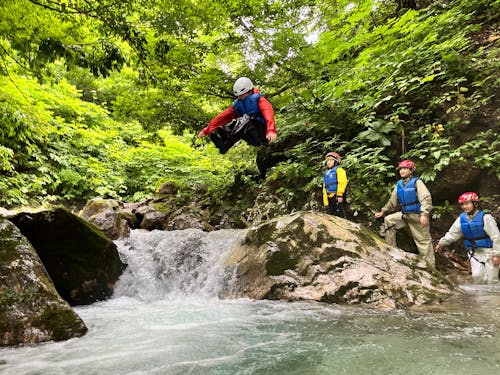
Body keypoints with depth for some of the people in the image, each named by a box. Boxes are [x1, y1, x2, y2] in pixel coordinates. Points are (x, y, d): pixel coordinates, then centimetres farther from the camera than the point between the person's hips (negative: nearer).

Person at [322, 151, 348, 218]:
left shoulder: (339, 170, 2)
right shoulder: (326, 173, 24)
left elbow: (342, 182, -12)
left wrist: (339, 195, -21)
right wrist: (325, 201, 19)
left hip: (338, 196, -8)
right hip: (330, 197, 8)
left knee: (340, 215, -12)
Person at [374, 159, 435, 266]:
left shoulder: (417, 182, -10)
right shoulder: (399, 184, 10)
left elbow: (426, 198, -21)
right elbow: (392, 201, 20)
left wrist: (424, 214, -33)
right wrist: (383, 211, 20)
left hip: (417, 215, -6)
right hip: (404, 214, 6)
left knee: (423, 240, -2)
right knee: (388, 220, -2)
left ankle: (430, 265, 6)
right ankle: (391, 248, 4)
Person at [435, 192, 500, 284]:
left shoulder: (485, 217, -17)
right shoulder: (462, 218, -1)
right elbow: (452, 233, 10)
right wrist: (442, 243, 9)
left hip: (488, 251, -4)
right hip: (474, 253, 4)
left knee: (491, 279, 2)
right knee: (477, 276, -6)